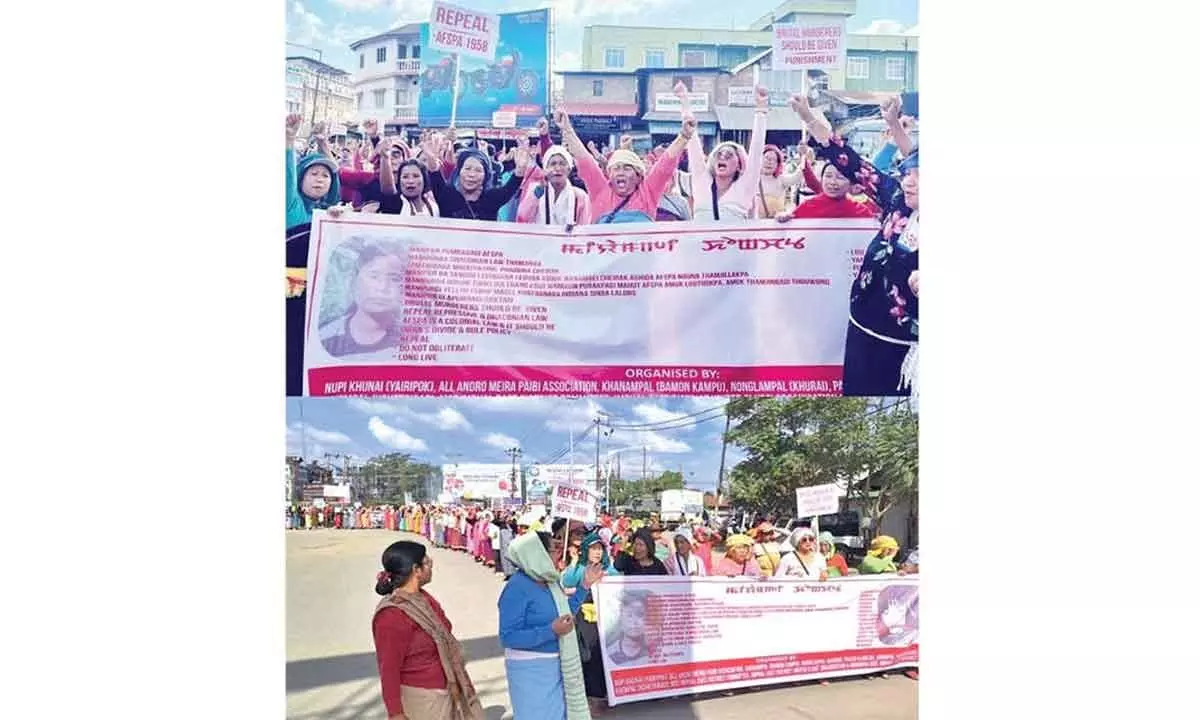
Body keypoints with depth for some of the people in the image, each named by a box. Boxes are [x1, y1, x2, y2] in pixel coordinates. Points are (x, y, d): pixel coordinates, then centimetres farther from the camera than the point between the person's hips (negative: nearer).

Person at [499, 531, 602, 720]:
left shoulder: (548, 580, 4)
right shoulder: (517, 587, -21)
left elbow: (564, 612, 15)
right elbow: (508, 637, -24)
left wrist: (585, 585, 11)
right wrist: (551, 631, -31)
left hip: (556, 664, 8)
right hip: (530, 668, -8)